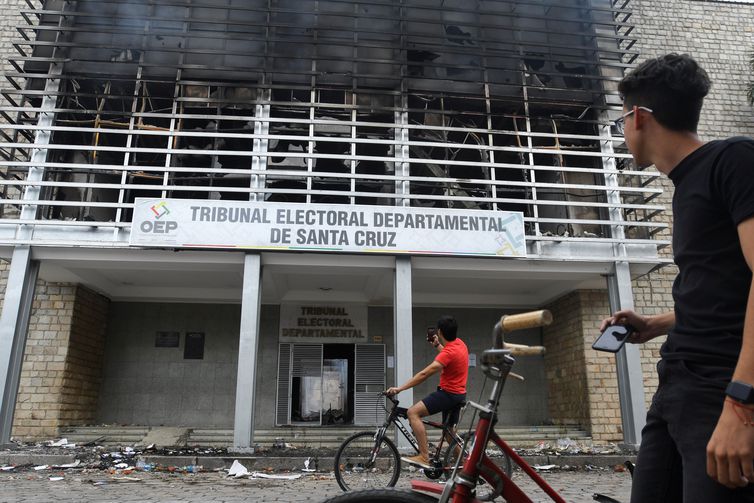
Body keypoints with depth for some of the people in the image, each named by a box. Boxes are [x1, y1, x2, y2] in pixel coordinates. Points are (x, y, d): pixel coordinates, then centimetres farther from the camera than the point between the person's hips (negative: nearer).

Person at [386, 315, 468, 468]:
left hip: (448, 393, -10)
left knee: (413, 413, -21)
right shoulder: (459, 343, 4)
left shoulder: (449, 352, -23)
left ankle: (424, 457, -25)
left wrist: (399, 389, -30)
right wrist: (437, 345, 23)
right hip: (458, 394, 10)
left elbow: (425, 373, -30)